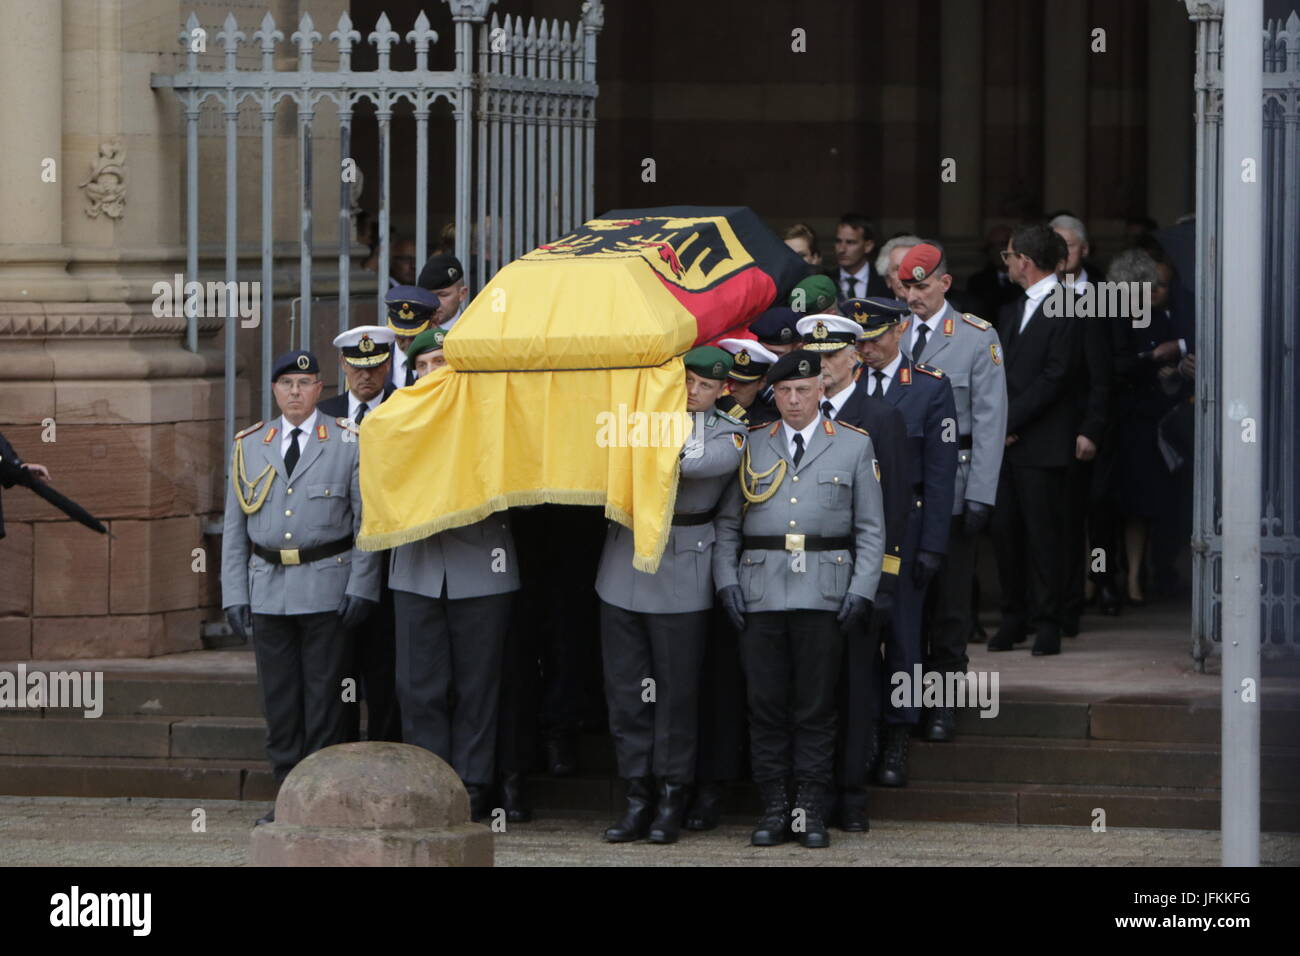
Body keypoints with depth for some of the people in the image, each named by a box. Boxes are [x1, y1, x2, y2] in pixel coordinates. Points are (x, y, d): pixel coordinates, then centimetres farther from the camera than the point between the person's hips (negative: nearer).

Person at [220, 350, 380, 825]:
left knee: (324, 698, -1)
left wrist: (360, 589, -8)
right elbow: (234, 527, 12)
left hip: (326, 589, -3)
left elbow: (367, 523, 0)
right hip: (268, 592, 3)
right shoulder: (249, 446, 11)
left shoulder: (348, 444, 2)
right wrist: (235, 596, 4)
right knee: (278, 699, 4)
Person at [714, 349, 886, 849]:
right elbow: (727, 523, 12)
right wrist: (727, 581, 0)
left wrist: (861, 590, -4)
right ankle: (774, 808, 7)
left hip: (823, 596, -1)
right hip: (760, 595, 1)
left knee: (816, 708, 0)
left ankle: (812, 812, 5)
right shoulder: (751, 445, 11)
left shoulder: (854, 446, 8)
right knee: (767, 705, 1)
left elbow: (871, 530, 7)